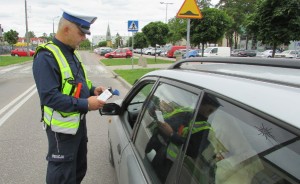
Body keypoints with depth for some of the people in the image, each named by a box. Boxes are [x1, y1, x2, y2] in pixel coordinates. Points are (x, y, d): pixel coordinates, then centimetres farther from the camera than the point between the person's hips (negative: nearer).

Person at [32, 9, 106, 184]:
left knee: (79, 168, 24)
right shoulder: (46, 56, -21)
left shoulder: (71, 53, 9)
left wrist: (93, 90, -1)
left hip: (79, 121, 9)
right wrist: (85, 104, -27)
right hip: (62, 126, -9)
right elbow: (50, 97, -27)